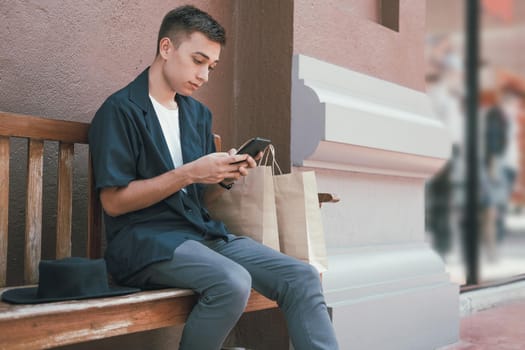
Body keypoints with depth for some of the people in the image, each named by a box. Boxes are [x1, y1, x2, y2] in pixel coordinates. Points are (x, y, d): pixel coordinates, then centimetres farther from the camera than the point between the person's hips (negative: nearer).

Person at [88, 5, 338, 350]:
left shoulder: (199, 114, 16)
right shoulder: (120, 110, -5)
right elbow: (114, 201, -12)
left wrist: (226, 178, -4)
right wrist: (188, 173, -17)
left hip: (202, 231, 7)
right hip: (144, 238, -6)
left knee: (302, 277, -13)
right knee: (232, 282, -34)